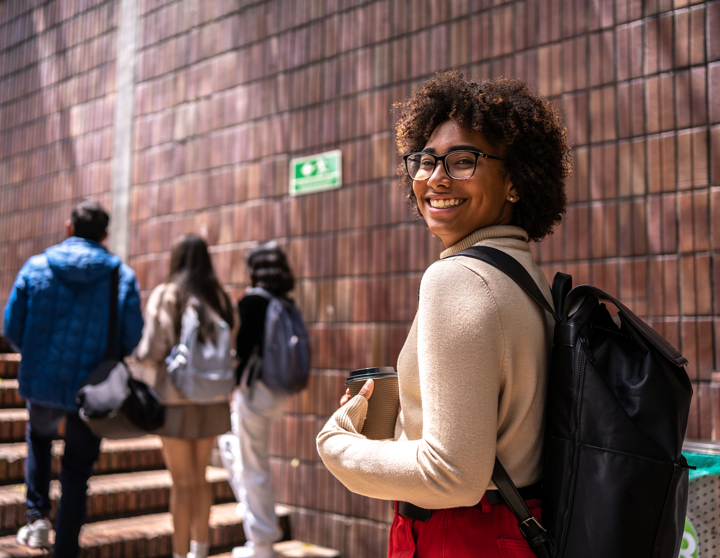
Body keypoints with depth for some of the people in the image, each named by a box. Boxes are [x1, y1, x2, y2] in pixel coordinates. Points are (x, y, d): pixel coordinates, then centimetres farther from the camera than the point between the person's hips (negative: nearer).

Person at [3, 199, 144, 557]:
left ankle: (37, 515, 22)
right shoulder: (123, 276, -7)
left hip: (41, 384, 1)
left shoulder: (35, 267, -5)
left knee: (39, 436, 33)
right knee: (76, 475, 12)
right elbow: (132, 340, -5)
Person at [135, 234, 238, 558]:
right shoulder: (220, 299, 5)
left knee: (183, 482, 4)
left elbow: (151, 351, -13)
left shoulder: (166, 296, -8)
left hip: (176, 399, -4)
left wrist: (142, 356, 8)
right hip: (213, 401, 5)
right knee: (199, 478, 19)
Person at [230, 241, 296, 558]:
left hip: (254, 391, -8)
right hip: (279, 394, 8)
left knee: (253, 469, 2)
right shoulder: (289, 305, 6)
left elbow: (243, 349, -16)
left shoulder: (252, 302, -14)